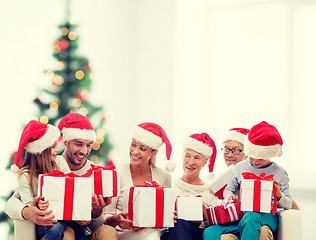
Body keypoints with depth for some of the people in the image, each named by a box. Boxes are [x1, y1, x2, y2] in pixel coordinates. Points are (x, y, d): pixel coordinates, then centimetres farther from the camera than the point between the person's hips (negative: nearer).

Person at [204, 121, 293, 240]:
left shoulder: (279, 173, 5)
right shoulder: (240, 167, 11)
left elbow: (288, 205, 7)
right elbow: (228, 190, 23)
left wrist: (279, 195, -15)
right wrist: (231, 197, -2)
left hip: (265, 217, -2)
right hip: (240, 215, 3)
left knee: (250, 217, -42)